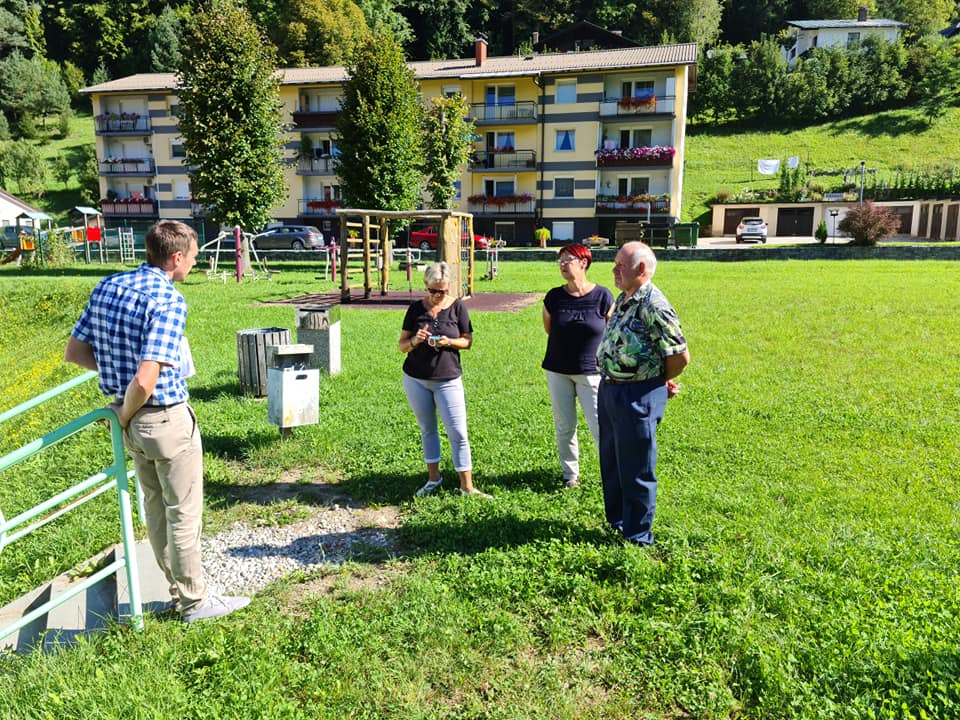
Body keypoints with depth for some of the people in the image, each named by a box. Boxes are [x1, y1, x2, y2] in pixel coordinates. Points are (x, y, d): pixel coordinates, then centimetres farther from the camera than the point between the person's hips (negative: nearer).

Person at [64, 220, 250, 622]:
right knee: (184, 514, 7)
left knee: (155, 507, 20)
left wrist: (117, 371, 8)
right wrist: (126, 415, -11)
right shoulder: (169, 301, -22)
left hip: (134, 419, 8)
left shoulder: (107, 287, 2)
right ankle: (195, 601, 23)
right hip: (167, 419, -8)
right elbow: (145, 381, -29)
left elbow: (73, 352, 7)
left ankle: (178, 589, 36)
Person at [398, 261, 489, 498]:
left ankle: (467, 486, 5)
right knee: (427, 429, 14)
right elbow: (402, 345, 2)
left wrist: (449, 342, -18)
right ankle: (433, 477, 28)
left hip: (447, 379, -2)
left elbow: (468, 341, 1)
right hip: (415, 379, 2)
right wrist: (414, 341, -20)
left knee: (458, 432, -4)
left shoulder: (457, 307, -4)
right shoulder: (416, 308, 0)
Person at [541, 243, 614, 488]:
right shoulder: (554, 297, -1)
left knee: (599, 425, -3)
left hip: (591, 372, -3)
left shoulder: (602, 296, -8)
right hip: (558, 371, 3)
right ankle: (570, 474, 26)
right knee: (564, 426, 11)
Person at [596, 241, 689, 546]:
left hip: (637, 396, -9)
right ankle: (616, 521, 40)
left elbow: (681, 356, -18)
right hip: (609, 389, 10)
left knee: (636, 470, 4)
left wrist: (659, 382, -2)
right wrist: (609, 384, 13)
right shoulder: (623, 300, 9)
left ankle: (638, 537, 20)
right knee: (610, 462, 21)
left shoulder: (654, 306, -20)